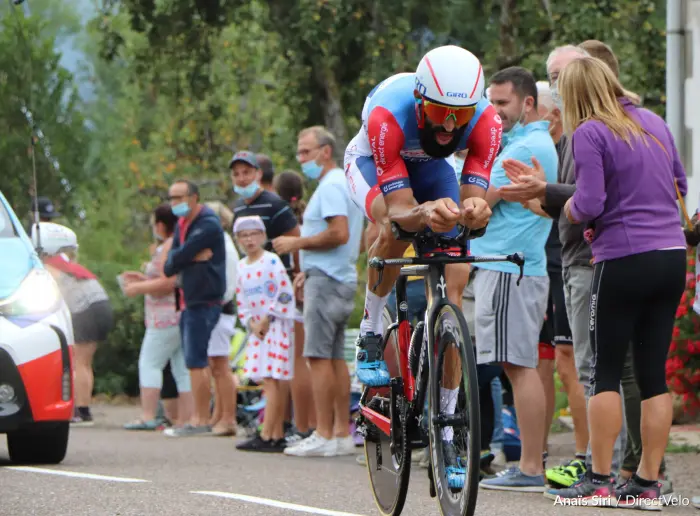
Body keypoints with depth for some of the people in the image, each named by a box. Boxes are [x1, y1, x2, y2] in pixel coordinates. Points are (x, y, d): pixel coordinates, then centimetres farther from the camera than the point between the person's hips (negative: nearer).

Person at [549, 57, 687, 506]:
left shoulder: (589, 133, -9)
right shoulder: (654, 122, 11)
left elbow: (588, 204, -15)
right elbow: (680, 185, 21)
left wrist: (569, 209, 5)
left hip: (623, 262, -6)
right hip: (672, 257, 6)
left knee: (606, 371, 3)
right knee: (654, 372, 7)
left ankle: (600, 479, 3)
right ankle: (648, 482, 7)